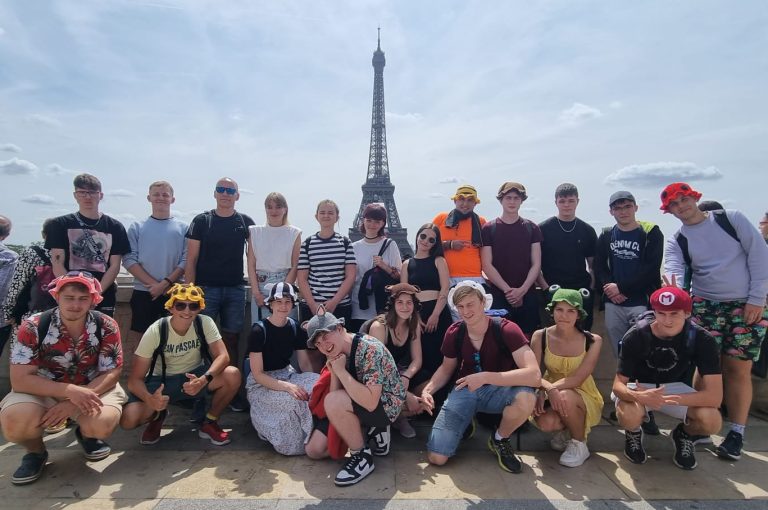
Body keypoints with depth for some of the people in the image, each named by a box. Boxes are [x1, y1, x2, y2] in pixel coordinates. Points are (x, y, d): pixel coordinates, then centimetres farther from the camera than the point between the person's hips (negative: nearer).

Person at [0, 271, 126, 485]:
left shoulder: (106, 326, -15)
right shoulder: (33, 327, -18)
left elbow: (111, 374, -13)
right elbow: (20, 380, -20)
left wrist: (74, 402, -27)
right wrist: (70, 391, -34)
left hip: (92, 388, 0)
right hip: (42, 390, 0)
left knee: (102, 424, -30)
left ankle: (86, 435, 12)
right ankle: (36, 452, 7)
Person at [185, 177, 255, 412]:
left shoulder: (246, 222, 7)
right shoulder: (201, 221, 2)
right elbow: (191, 259, 0)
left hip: (235, 290, 2)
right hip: (206, 288, -1)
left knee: (231, 341, 7)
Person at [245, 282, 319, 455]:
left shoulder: (296, 328, -1)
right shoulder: (259, 331, -17)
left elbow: (305, 364, 2)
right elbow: (257, 374, -18)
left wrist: (314, 382, -20)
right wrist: (287, 387, -33)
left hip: (287, 375, 5)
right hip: (262, 384, -5)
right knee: (294, 401, -35)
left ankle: (317, 434, -4)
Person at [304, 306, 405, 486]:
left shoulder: (370, 349, -28)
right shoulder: (338, 353, -2)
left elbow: (370, 402, -36)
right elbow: (335, 395, -4)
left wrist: (341, 371, -30)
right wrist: (334, 372, -20)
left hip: (386, 405, -9)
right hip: (360, 405, 9)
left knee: (334, 402, -32)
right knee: (314, 449, 6)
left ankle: (363, 456, -11)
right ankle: (372, 430, 14)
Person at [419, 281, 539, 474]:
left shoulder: (506, 329, -20)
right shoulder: (454, 333, -8)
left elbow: (534, 375, -31)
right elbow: (446, 369, 9)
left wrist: (484, 377, -36)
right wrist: (428, 390, -12)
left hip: (498, 389, -2)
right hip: (465, 390, 2)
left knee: (526, 398, -38)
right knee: (436, 458, -12)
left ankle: (499, 440, -5)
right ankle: (466, 422, 20)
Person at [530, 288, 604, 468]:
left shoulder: (593, 341, -14)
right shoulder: (540, 336, -11)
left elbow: (578, 378, -20)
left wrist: (546, 390, -32)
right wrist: (548, 389, -34)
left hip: (584, 398, -1)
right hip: (550, 396, 1)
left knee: (565, 396, -35)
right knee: (545, 422, -31)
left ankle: (579, 444, -5)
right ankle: (566, 430, 9)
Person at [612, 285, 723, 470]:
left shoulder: (702, 339, -21)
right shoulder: (636, 336, -24)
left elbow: (714, 396, -25)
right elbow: (618, 384, -22)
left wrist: (667, 399, -36)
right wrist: (638, 397, -45)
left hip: (676, 389, 2)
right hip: (640, 387, -2)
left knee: (712, 421, -28)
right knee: (629, 417, -34)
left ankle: (684, 435, 9)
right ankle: (634, 433, 6)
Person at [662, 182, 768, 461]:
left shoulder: (731, 218, 1)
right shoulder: (677, 241, 3)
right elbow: (674, 272, -12)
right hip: (706, 306, 1)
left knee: (738, 369, 1)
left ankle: (736, 433, 13)